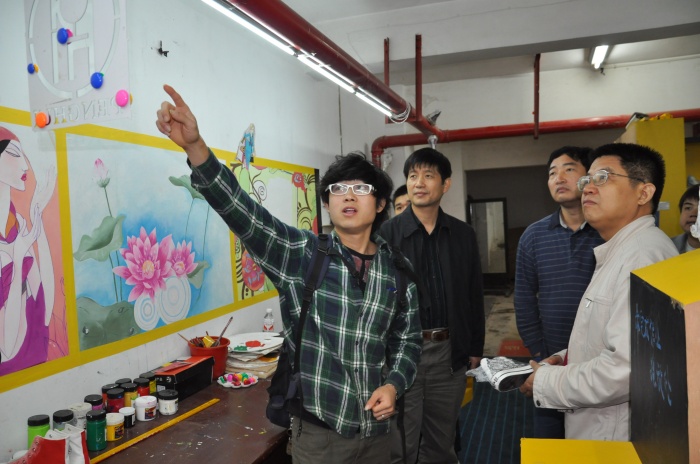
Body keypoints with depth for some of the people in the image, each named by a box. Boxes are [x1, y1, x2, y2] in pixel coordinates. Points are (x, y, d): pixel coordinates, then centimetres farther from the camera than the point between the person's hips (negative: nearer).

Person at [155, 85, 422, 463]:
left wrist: (394, 385, -8)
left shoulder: (398, 272, 0)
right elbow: (241, 211, -23)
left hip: (375, 428, 3)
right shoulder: (300, 254, -9)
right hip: (318, 430, -3)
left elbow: (408, 341, 10)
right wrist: (195, 147, -36)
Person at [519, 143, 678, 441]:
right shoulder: (619, 251, 12)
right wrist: (565, 359, 3)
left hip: (619, 440, -9)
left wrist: (546, 383, -18)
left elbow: (626, 368, -31)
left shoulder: (643, 254, -23)